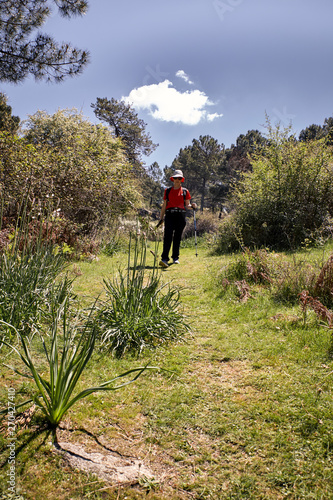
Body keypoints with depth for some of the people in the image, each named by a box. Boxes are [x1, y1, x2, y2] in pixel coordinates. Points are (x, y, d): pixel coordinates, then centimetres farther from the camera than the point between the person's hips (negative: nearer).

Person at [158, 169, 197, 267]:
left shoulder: (185, 191, 12)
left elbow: (187, 205, 13)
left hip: (180, 215, 1)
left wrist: (192, 206, -9)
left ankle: (175, 257, 14)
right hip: (170, 215, 0)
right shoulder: (167, 191, 14)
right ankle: (164, 258, -19)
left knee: (177, 237, 3)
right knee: (168, 236, -13)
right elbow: (164, 205, 15)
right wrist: (161, 218, 10)